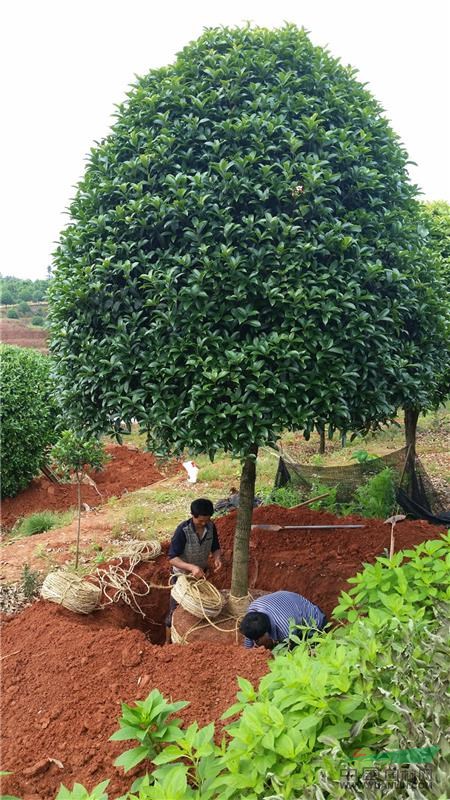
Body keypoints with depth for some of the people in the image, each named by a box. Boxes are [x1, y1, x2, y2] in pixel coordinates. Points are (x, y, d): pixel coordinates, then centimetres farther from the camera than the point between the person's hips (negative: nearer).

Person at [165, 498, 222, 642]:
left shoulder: (211, 527, -14)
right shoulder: (183, 530, -29)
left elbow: (215, 548, 0)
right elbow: (172, 558, -28)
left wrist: (217, 558, -23)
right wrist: (191, 567, -42)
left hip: (201, 574, 5)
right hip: (182, 575, -5)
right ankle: (168, 643, 28)